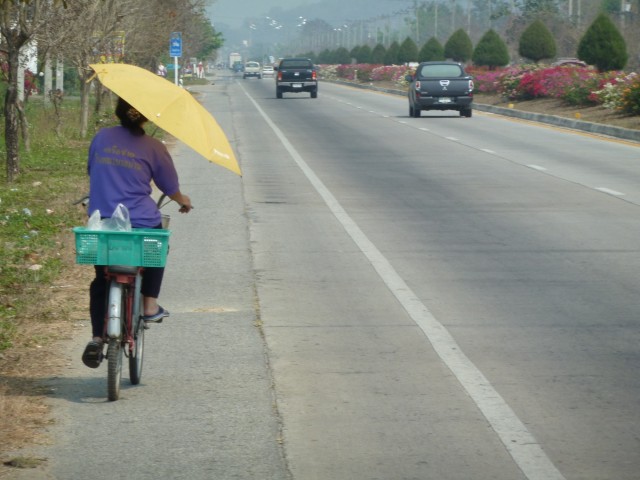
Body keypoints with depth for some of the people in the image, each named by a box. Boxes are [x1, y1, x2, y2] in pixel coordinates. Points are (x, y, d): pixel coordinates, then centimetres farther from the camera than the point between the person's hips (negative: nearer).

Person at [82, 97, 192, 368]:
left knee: (100, 280, 19)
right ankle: (150, 305, 26)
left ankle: (97, 338, 6)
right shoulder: (153, 148, -3)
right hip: (141, 226, -2)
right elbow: (171, 189, 8)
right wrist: (184, 201, 30)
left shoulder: (102, 138, 5)